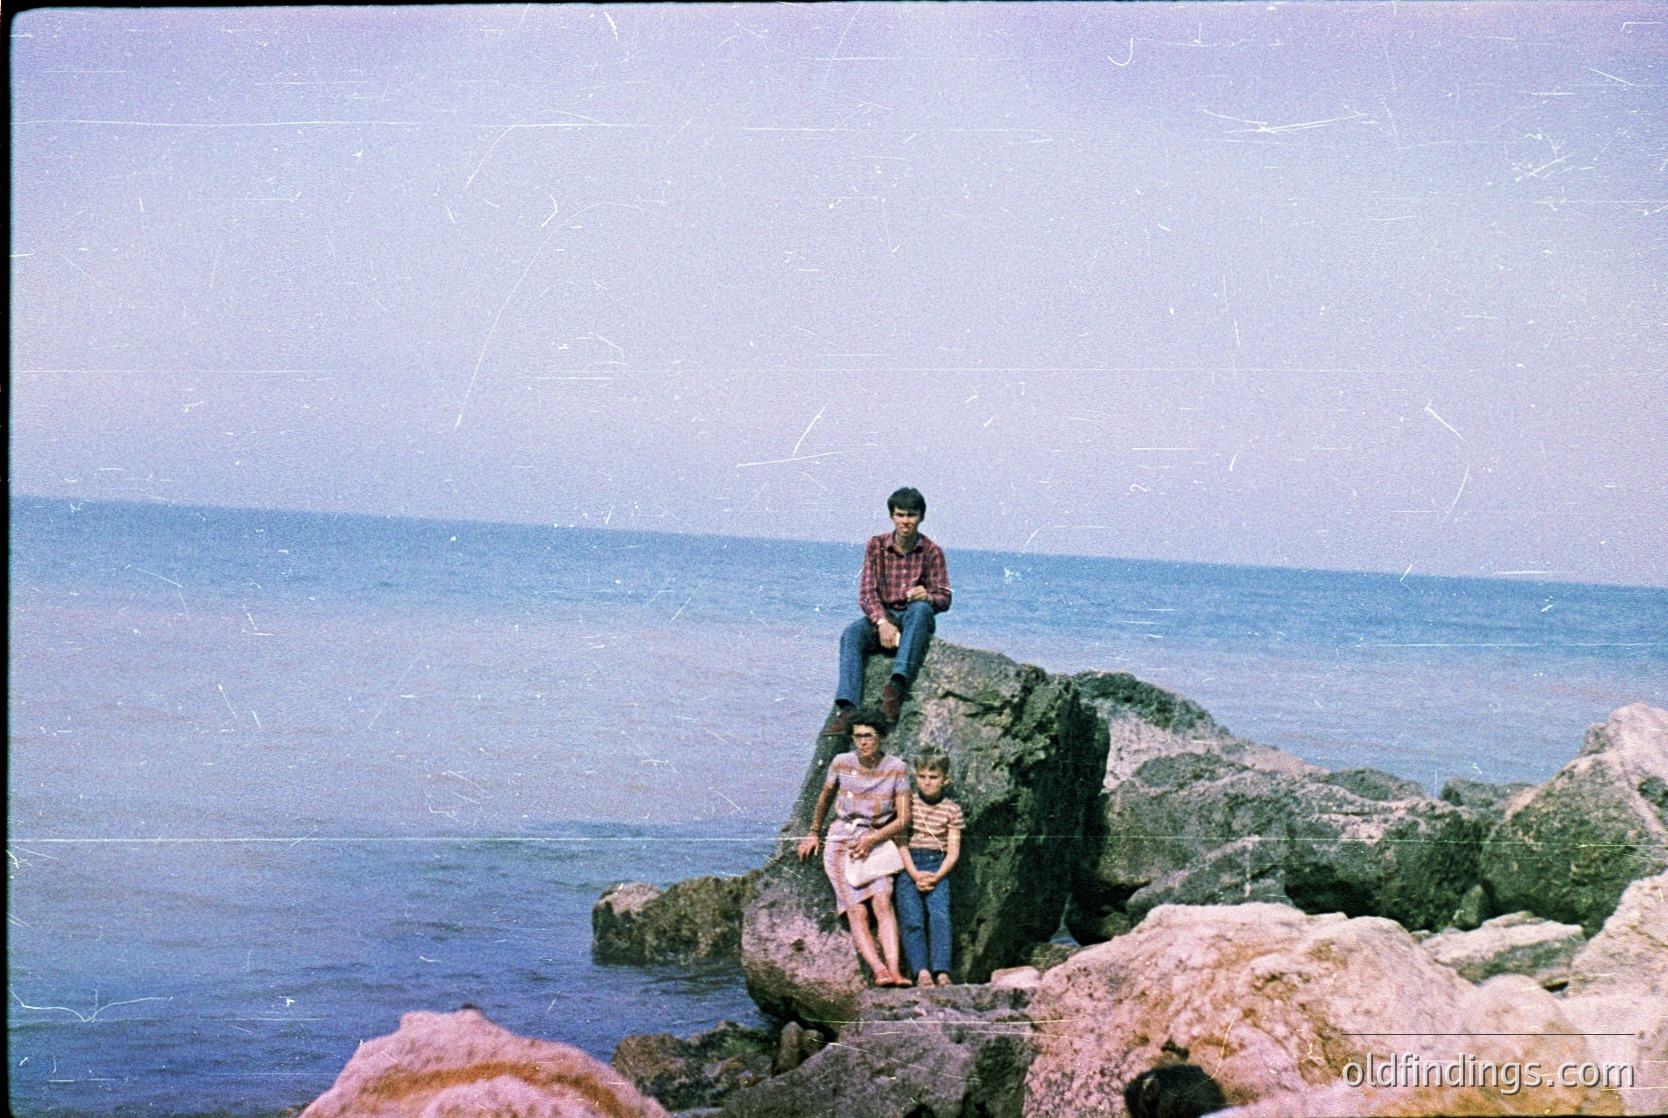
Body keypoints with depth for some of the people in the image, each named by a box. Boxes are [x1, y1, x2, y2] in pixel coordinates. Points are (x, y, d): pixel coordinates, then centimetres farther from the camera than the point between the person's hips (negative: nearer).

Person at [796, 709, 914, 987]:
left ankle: (894, 971, -36)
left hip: (877, 842, 0)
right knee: (856, 911, -19)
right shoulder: (841, 764, -1)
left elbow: (903, 819, -3)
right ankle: (879, 971, -32)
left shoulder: (897, 769, -3)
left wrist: (872, 839, -15)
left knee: (882, 901, -25)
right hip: (840, 842, 0)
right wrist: (814, 833, 27)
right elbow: (825, 797, 19)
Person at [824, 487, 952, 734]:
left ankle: (898, 684, -51)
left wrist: (928, 597, -28)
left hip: (915, 620, -1)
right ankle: (847, 709, -45)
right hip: (882, 616, 1)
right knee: (852, 634, -30)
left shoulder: (932, 552, 1)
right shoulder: (877, 546, 2)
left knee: (920, 609, -37)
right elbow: (866, 592, -6)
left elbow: (944, 598, -2)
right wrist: (882, 623, -25)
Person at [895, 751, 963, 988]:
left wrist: (936, 877, -10)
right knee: (912, 919, -21)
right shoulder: (907, 803, 10)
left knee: (940, 915, -24)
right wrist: (915, 874, -11)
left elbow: (953, 852, 7)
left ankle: (941, 973, -34)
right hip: (907, 865, 0)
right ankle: (921, 973, -32)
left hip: (937, 868, 0)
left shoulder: (952, 809, 11)